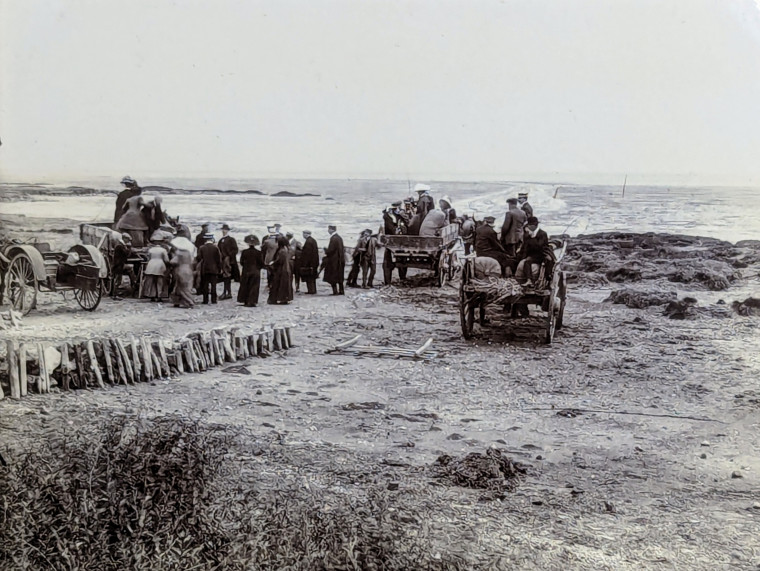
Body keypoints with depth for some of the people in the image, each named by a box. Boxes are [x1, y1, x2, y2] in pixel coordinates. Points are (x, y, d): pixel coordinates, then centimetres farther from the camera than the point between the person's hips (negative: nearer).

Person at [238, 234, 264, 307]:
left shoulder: (244, 252, -7)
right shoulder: (258, 252, -8)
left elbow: (241, 262, 0)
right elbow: (262, 263, -5)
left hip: (246, 272, 1)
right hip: (256, 272, -1)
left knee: (245, 287, 12)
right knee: (254, 287, 2)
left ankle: (245, 301, 13)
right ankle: (251, 302, -4)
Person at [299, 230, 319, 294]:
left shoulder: (308, 242, -18)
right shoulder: (313, 240, 10)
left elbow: (306, 253, -21)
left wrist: (304, 264, -19)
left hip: (309, 262, -10)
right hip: (314, 262, 10)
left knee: (309, 277, -3)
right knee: (312, 277, 15)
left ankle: (311, 290, -1)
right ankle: (313, 290, 21)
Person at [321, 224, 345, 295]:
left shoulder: (333, 238, -18)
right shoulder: (339, 237, 10)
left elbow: (330, 250, -20)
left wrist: (325, 249, 0)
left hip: (334, 261, -9)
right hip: (340, 260, 9)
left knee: (332, 278, -2)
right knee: (339, 276, 14)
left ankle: (335, 291, -4)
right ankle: (341, 291, 16)